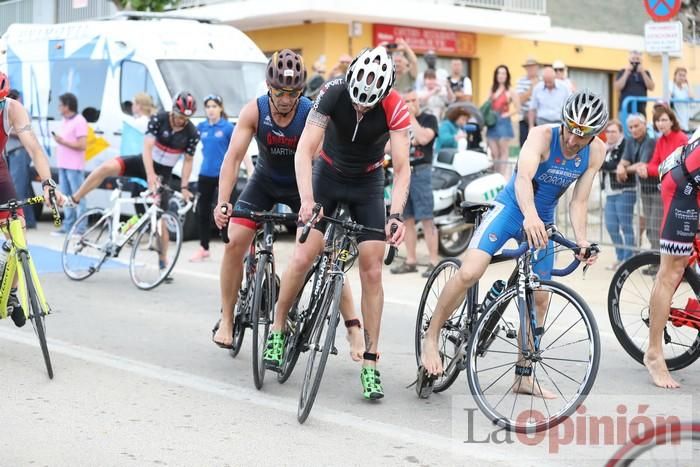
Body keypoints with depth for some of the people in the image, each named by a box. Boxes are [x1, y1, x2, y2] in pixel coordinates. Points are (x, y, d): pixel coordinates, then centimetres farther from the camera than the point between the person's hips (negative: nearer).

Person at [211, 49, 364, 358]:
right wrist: (222, 203, -38)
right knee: (235, 241, -13)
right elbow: (233, 157, -26)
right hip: (265, 180, 2)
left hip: (303, 184, -2)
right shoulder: (254, 111, -22)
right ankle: (226, 319, 2)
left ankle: (353, 327, -3)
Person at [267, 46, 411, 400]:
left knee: (372, 270, -7)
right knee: (303, 257, -13)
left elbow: (402, 169, -26)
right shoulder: (333, 93, -25)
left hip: (368, 184, 0)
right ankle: (277, 330, 10)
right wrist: (306, 199, -43)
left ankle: (370, 364, -1)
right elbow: (304, 150, -30)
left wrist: (396, 215, -41)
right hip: (328, 175, 0)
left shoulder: (396, 109, -25)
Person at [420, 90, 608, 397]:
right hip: (511, 207, -5)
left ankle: (523, 377, 21)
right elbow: (523, 177, -40)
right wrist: (530, 215, -59)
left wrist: (581, 241, -23)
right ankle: (431, 338, -5)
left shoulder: (596, 152, -10)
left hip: (542, 222, 5)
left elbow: (578, 202, -7)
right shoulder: (542, 135, -23)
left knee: (539, 299, 7)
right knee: (469, 272, -24)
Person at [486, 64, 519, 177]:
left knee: (503, 151, -1)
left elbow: (517, 108, -6)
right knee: (494, 153, 5)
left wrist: (506, 114, -11)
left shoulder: (510, 92, -2)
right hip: (492, 123, 5)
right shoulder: (492, 90, 14)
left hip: (504, 122, -5)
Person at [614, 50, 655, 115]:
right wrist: (627, 73, -10)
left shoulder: (645, 73, 15)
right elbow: (617, 88, -7)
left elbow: (651, 87, 1)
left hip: (641, 110, 3)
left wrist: (643, 73, -7)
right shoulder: (622, 72, 7)